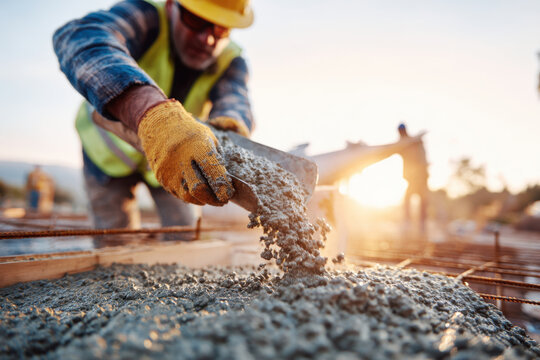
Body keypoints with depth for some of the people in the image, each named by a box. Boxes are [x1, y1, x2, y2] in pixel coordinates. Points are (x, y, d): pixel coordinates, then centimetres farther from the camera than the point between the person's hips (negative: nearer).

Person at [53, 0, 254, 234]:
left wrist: (228, 128, -60)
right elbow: (82, 38, -48)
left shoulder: (231, 62, -16)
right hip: (112, 149, -2)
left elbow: (235, 101, -34)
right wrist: (154, 114, -67)